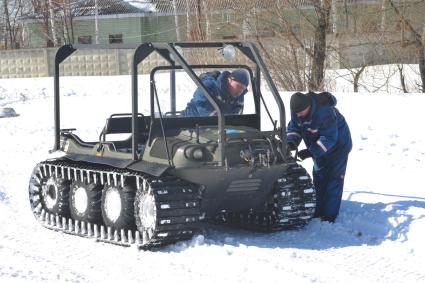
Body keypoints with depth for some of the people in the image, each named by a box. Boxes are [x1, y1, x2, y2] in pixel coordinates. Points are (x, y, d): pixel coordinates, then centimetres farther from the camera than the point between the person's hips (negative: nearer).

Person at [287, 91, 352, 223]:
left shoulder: (325, 112, -40)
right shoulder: (297, 110, -16)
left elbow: (329, 138, -37)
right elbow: (294, 127, -4)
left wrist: (310, 152, -42)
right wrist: (291, 142, -24)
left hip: (338, 145, -8)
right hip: (319, 147, 8)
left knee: (333, 180, -8)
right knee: (318, 177, 10)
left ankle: (330, 215, -5)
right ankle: (317, 211, 19)